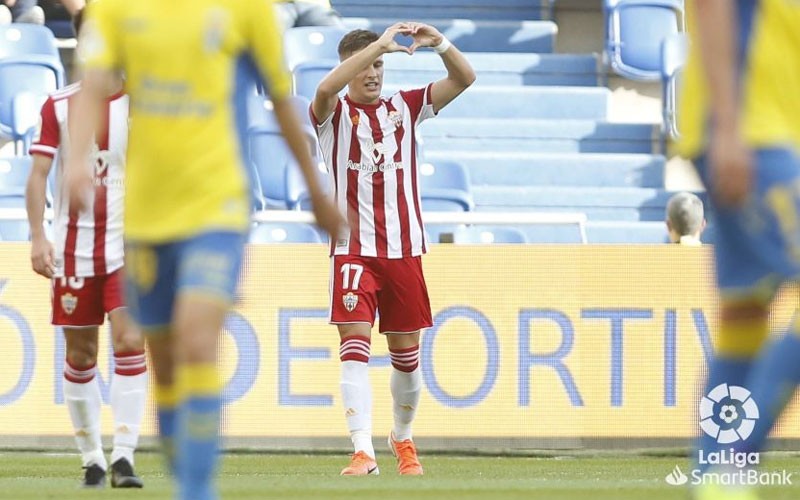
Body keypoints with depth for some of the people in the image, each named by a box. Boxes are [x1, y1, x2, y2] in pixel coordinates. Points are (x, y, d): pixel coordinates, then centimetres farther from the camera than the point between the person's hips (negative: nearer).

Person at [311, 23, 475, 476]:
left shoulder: (405, 108, 9)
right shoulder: (336, 113, -1)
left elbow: (464, 79, 2)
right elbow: (325, 89, -26)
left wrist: (439, 43, -16)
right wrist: (378, 44, -31)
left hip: (405, 248, 3)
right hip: (354, 249, -3)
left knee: (407, 352, 10)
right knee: (354, 345, -15)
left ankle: (403, 439, 31)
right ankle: (363, 451, -22)